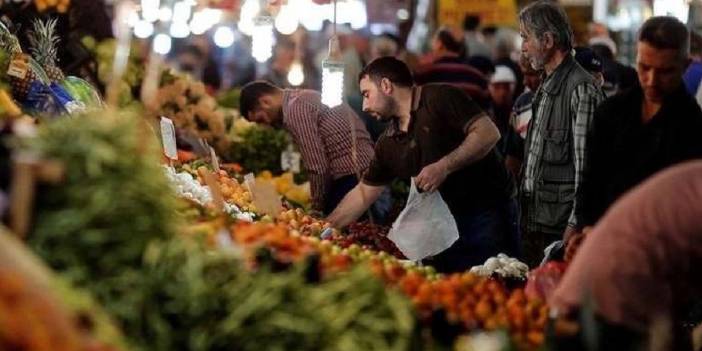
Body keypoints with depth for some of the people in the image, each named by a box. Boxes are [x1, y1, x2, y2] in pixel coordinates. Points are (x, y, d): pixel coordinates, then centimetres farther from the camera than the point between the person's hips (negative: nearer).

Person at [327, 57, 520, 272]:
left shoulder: (439, 99, -8)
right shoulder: (388, 144, 13)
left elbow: (489, 133, -17)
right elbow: (363, 194, 19)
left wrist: (444, 166, -22)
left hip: (490, 212, -7)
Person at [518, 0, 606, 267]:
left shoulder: (581, 89, -15)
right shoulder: (546, 87, 15)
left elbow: (585, 165, -19)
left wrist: (574, 226, -21)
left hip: (561, 226, -9)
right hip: (536, 221, 9)